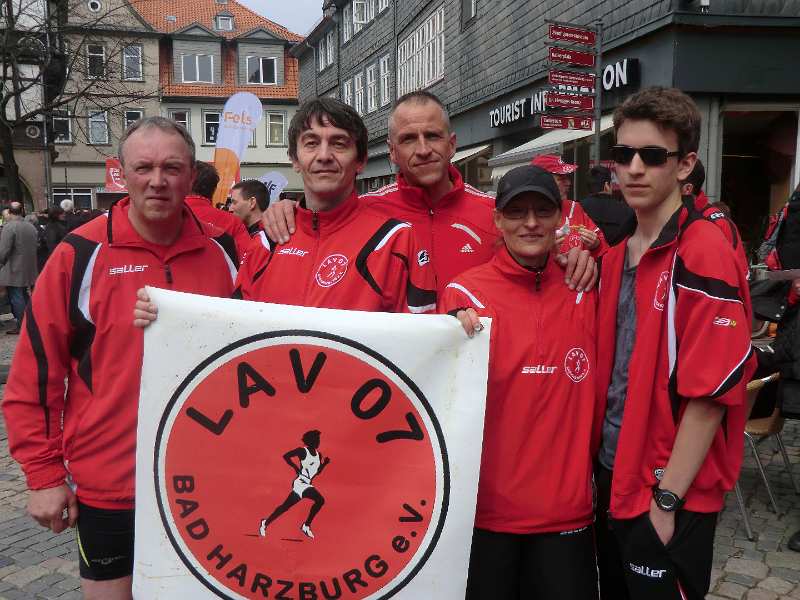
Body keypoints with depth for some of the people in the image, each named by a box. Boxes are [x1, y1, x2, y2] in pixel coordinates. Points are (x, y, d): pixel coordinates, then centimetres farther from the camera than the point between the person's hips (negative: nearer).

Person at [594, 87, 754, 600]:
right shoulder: (619, 255, 6)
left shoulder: (705, 254, -17)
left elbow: (711, 391, -20)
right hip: (615, 479, 7)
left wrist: (667, 500, -17)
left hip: (671, 496, -7)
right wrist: (600, 462, 7)